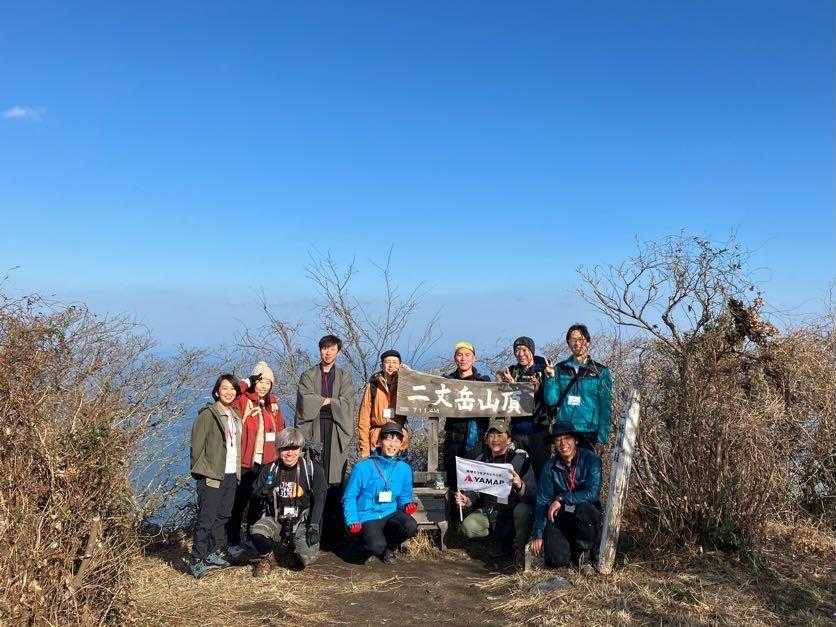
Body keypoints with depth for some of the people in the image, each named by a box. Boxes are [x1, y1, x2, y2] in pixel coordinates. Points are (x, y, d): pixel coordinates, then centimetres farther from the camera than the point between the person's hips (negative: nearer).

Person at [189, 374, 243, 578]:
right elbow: (197, 446, -9)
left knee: (223, 516, 11)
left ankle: (215, 554, 22)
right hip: (212, 476, -7)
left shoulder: (236, 416, 16)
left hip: (231, 475, 7)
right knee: (206, 517, -8)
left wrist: (237, 472, 14)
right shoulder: (207, 414, -6)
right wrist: (204, 471, -10)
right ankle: (197, 560, -4)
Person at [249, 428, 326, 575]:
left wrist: (313, 526, -15)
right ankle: (268, 558, 5)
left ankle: (292, 550, 17)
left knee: (308, 558, -22)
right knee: (257, 532, -30)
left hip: (302, 520, -1)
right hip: (275, 518, 1)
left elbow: (319, 500, -6)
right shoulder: (269, 470, 3)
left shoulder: (313, 469, -4)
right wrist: (263, 492, -16)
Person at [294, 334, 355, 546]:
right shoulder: (308, 376, 16)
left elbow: (346, 404, 4)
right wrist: (331, 401, -2)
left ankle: (333, 532, -3)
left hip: (336, 432, 0)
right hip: (313, 430, 0)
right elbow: (305, 402, -1)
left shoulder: (345, 377, 17)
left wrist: (323, 401, -2)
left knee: (335, 481, -6)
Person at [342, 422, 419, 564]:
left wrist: (407, 505, -9)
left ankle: (389, 547, 5)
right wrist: (353, 522, -12)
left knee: (411, 526, -28)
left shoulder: (404, 469, 3)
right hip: (368, 518, -3)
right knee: (377, 546, -30)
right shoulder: (363, 468, -7)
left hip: (391, 514, 3)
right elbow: (349, 497, -2)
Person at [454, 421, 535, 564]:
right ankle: (505, 538, 5)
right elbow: (474, 492, 9)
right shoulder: (481, 460, 4)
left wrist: (520, 486, -40)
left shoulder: (520, 458, -10)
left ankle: (520, 548, -7)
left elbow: (533, 496, -18)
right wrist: (466, 500, -14)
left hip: (512, 512, -3)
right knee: (468, 528, -22)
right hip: (488, 512, 3)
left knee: (523, 509, -35)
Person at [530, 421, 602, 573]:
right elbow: (542, 502, -2)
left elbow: (592, 493, -23)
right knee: (556, 560, -20)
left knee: (585, 509, -37)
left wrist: (561, 499, -24)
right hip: (559, 518, 2)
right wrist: (538, 535, -7)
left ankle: (584, 553, -10)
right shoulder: (550, 466, -3)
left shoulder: (591, 459, -12)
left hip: (587, 516, -2)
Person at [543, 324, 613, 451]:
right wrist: (551, 378, -14)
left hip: (589, 435, -2)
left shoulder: (600, 371, 2)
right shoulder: (559, 369, 9)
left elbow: (605, 408, -1)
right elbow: (551, 400, 2)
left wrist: (601, 440, -8)